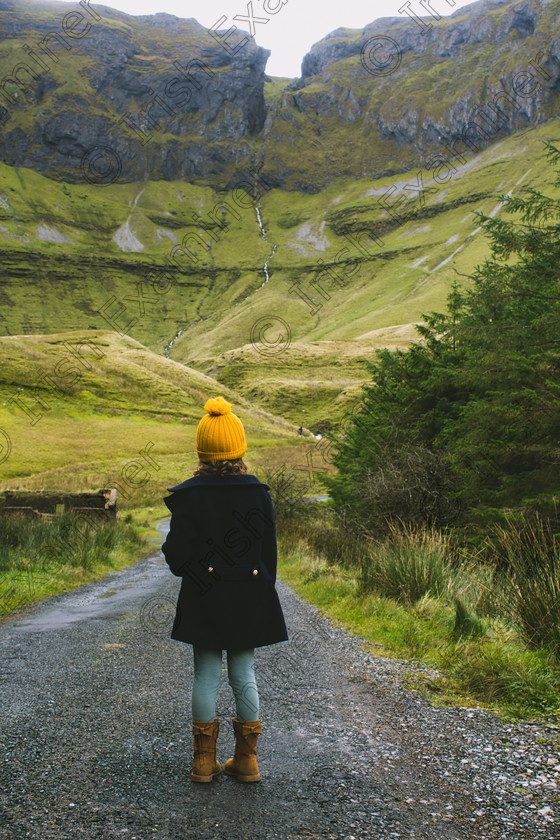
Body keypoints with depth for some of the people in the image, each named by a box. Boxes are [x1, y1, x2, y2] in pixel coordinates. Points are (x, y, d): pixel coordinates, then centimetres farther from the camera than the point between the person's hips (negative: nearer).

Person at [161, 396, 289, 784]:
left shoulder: (189, 495, -9)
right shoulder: (258, 493, -5)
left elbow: (177, 552, -10)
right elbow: (269, 551, 0)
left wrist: (185, 568, 13)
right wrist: (263, 590, 12)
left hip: (202, 596, -1)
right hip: (249, 596, 1)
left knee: (206, 674, 9)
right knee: (244, 674, 11)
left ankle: (205, 761, 16)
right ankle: (247, 760, 19)